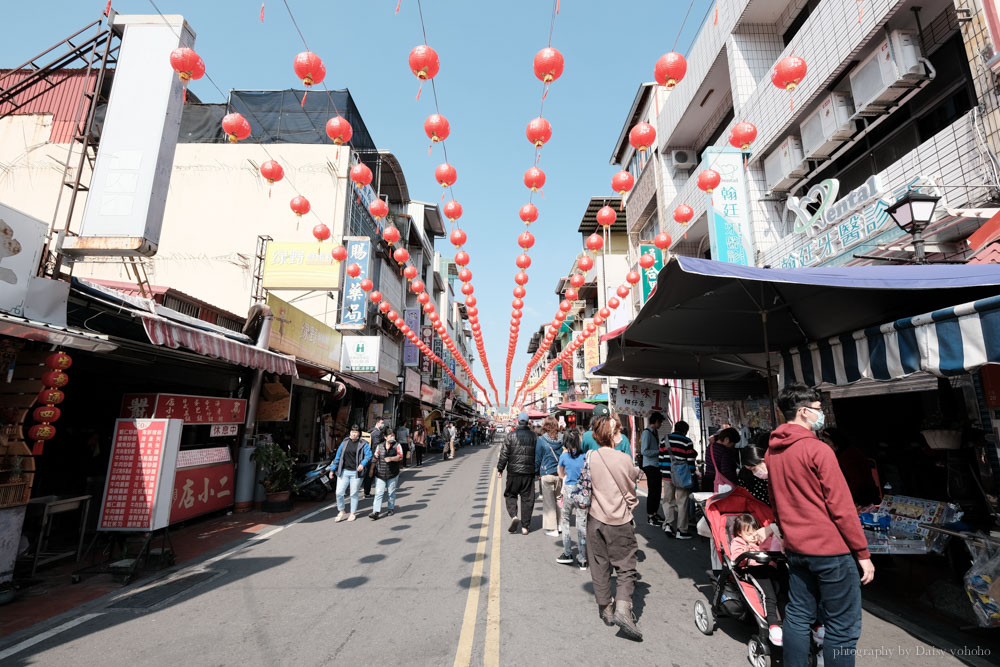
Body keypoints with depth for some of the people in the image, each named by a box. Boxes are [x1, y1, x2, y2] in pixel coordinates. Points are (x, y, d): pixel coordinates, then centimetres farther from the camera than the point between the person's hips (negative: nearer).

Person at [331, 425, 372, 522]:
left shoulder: (363, 444, 0)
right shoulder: (345, 442, 9)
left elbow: (368, 455, -8)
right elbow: (338, 456, 13)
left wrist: (362, 464, -25)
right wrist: (332, 469, 12)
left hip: (355, 472, -3)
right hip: (343, 471, 3)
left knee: (354, 494, 6)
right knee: (339, 492, -1)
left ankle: (353, 513, 22)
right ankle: (342, 512, 19)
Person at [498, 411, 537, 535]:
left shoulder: (511, 435, -5)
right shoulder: (533, 436, 3)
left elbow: (504, 454, -6)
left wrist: (500, 469, 2)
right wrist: (537, 470, 15)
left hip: (513, 471, -2)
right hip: (529, 472, 2)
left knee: (510, 495, 13)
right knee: (527, 498, 9)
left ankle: (514, 516, -9)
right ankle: (525, 526, 12)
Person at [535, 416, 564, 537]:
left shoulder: (541, 440, -8)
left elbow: (537, 458, -1)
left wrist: (537, 472, 13)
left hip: (547, 474, -3)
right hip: (560, 474, 3)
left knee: (549, 502, 7)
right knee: (558, 499, 18)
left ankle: (552, 528, 12)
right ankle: (559, 524, 25)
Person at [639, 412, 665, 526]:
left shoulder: (655, 432, 14)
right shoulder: (647, 432, -14)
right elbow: (644, 451, -20)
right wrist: (659, 451, -17)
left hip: (657, 465, 9)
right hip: (650, 465, -9)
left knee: (658, 491, 15)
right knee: (652, 491, -2)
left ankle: (655, 513, 27)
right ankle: (650, 517, 7)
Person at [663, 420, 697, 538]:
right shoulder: (687, 442, -6)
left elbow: (661, 458, 9)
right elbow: (690, 461, -6)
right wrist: (692, 476, 2)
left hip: (667, 475, 4)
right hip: (681, 477, -4)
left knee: (669, 501, 14)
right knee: (682, 502, 4)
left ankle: (668, 524, 3)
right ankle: (681, 530, 9)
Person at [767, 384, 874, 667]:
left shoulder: (772, 452, 6)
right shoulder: (818, 449, -16)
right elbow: (841, 507, -14)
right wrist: (863, 553, -6)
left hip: (795, 549, 7)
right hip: (831, 550, -7)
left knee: (798, 617, 15)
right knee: (843, 627, 5)